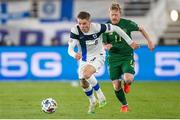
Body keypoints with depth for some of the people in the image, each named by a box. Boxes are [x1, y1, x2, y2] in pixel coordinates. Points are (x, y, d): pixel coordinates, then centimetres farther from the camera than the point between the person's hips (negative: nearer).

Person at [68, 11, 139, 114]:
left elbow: (115, 28, -13)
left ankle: (100, 95, -7)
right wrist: (74, 54, -51)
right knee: (84, 84, 10)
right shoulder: (75, 30, -22)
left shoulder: (97, 27, -26)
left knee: (86, 74, -31)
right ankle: (92, 102, 42)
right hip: (84, 59, 4)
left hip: (98, 57, -4)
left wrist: (130, 42, -8)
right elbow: (70, 49, -25)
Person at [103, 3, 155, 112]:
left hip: (127, 56, -1)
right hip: (113, 58, 1)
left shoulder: (127, 23, -7)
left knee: (128, 79, -26)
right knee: (116, 87, -1)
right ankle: (124, 105, 26)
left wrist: (149, 41, 10)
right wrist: (106, 46, -24)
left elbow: (141, 29, 12)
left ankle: (127, 83, 14)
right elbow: (103, 45, 0)